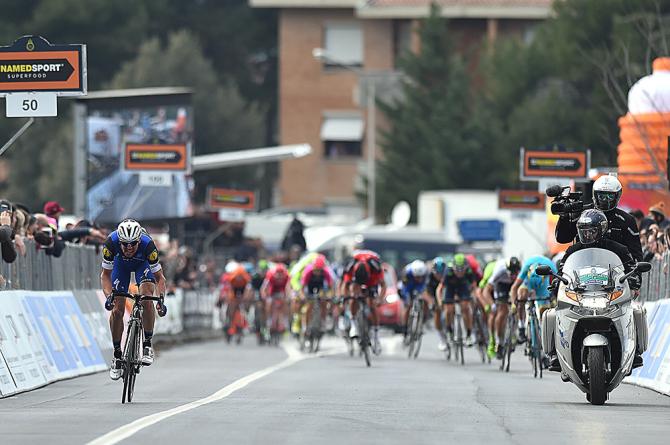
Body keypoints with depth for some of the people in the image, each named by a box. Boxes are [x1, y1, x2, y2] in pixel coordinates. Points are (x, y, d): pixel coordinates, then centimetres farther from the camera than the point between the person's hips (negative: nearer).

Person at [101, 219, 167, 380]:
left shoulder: (147, 244, -39)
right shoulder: (111, 242, -37)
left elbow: (159, 277, -29)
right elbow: (106, 274, -24)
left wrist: (161, 298, -45)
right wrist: (109, 295, -40)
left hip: (143, 264, -1)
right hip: (121, 263, 1)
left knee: (146, 298, -28)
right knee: (117, 310, -8)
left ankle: (147, 345, -16)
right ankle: (117, 355, 8)